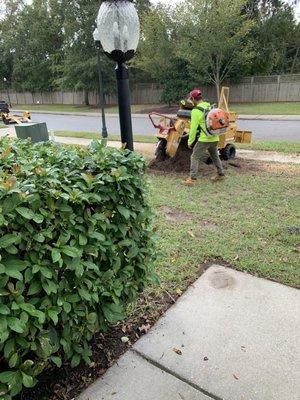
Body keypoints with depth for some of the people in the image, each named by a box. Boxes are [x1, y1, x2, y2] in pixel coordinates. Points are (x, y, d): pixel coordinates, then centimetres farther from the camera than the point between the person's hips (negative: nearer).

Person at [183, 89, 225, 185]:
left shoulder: (196, 111, -11)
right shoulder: (211, 107, 10)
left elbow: (193, 128, -12)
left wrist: (190, 141, -4)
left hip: (204, 139, -7)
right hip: (215, 138, 7)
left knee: (195, 157, 0)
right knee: (215, 156, 23)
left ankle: (192, 179, -4)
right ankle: (221, 174, 32)